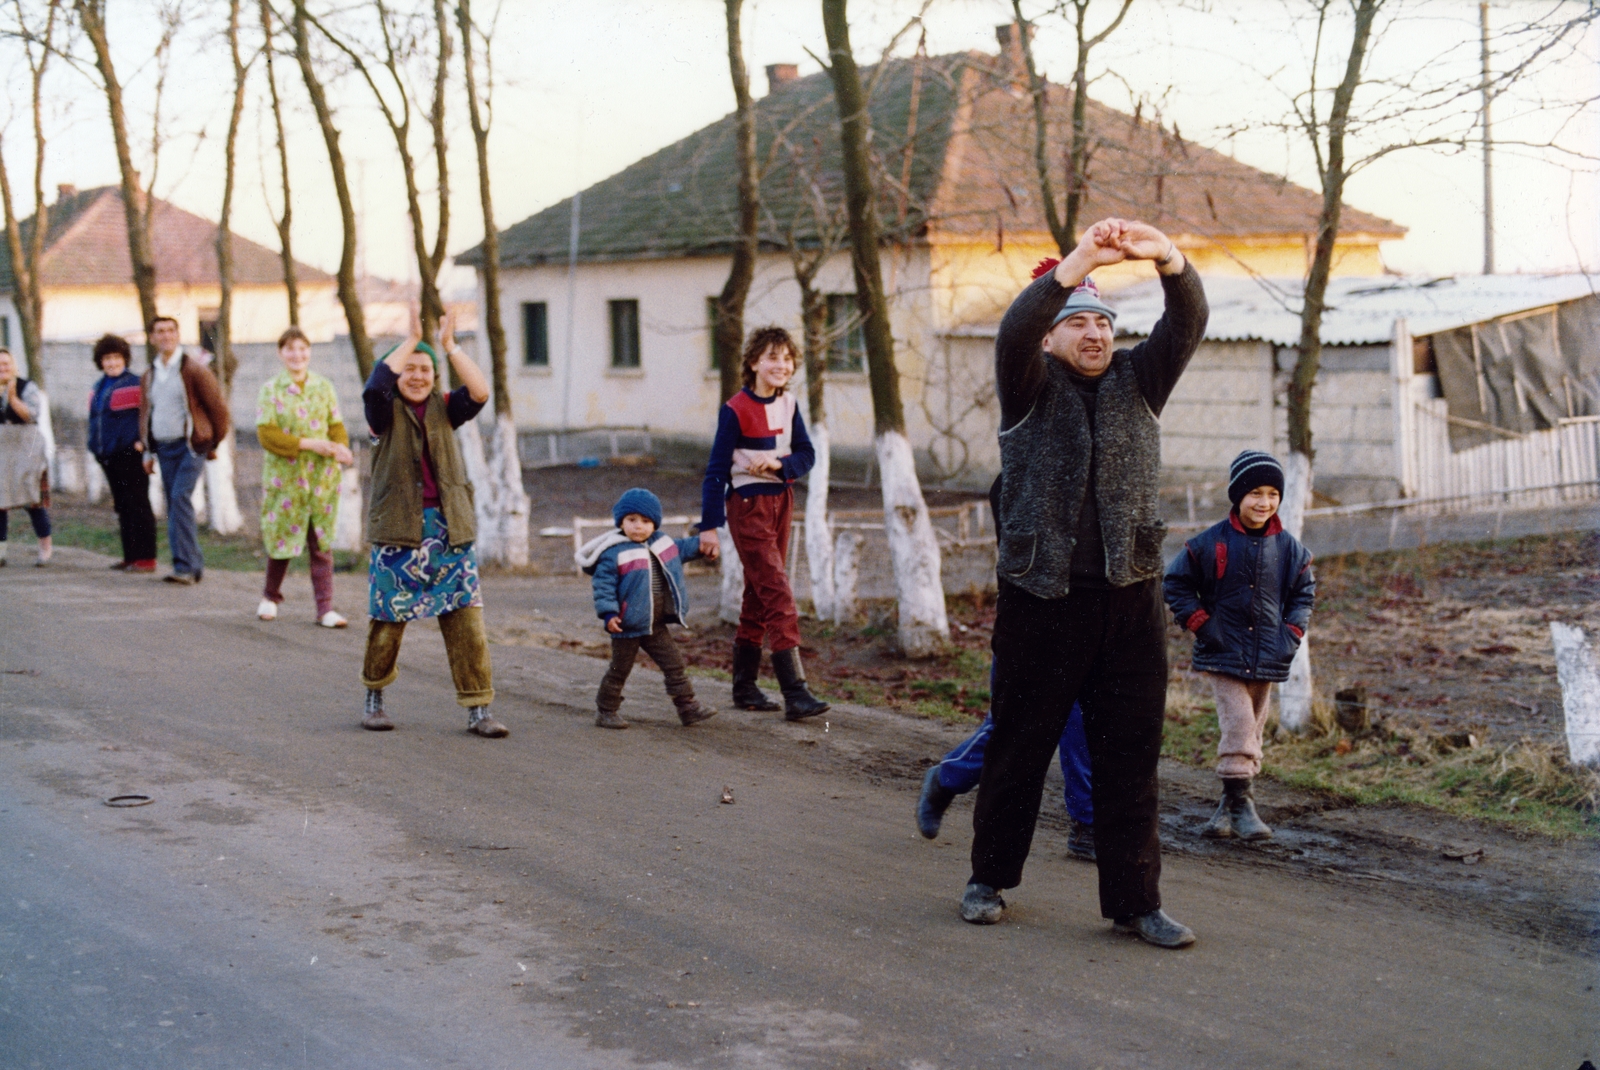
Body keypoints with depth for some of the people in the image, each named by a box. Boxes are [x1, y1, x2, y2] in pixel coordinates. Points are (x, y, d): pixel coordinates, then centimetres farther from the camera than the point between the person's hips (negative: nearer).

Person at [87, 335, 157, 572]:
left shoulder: (135, 384, -9)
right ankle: (130, 557, 17)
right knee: (122, 507, 12)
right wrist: (95, 445, 16)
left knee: (137, 505, -6)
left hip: (130, 454, -8)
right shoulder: (99, 388, 16)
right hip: (108, 456, 8)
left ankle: (145, 559, -5)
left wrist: (142, 441, -17)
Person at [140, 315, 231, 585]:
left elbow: (218, 408, -2)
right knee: (175, 508, 5)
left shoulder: (193, 368, -5)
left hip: (191, 446, -6)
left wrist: (213, 444, 2)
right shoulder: (149, 375, 13)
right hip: (164, 448, 6)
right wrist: (148, 451, 18)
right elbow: (145, 413, 23)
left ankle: (185, 566, -21)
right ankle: (195, 565, 13)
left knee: (180, 498, -19)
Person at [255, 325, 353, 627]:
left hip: (322, 478, 2)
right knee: (281, 538, 6)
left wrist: (341, 447, -16)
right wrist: (307, 444, -18)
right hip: (283, 476, -2)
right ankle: (270, 597, 29)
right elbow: (266, 434, -9)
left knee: (321, 543, 0)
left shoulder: (324, 387, 8)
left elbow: (336, 425, 6)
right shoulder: (270, 390, -1)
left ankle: (325, 609, 2)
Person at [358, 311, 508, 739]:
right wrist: (410, 341, -15)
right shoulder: (386, 412, 2)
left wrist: (450, 346, -9)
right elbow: (376, 384, -20)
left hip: (450, 529, 3)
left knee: (466, 619, -2)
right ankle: (374, 699, 26)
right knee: (388, 620, 5)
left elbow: (479, 392, -7)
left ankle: (478, 709, 1)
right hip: (398, 531, -2)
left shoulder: (444, 410, 10)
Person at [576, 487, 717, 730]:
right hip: (628, 625, -6)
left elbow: (681, 549, 30)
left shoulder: (661, 544, 8)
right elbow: (604, 585, -18)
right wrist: (609, 613, -26)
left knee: (674, 664, 8)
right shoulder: (614, 553, -15)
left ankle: (687, 706, 15)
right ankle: (606, 711, 17)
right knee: (619, 670, 5)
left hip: (656, 625, 6)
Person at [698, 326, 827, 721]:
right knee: (779, 597, -13)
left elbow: (806, 454, 5)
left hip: (781, 502, 7)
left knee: (759, 597, 13)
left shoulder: (788, 405, 6)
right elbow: (717, 469, -11)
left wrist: (778, 463, -17)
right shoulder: (735, 410, -12)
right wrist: (709, 525, -12)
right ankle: (795, 694, -15)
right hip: (748, 506, -7)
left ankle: (745, 688, 22)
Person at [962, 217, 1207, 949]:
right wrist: (1078, 263, -33)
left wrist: (1167, 259, -26)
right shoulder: (1031, 387, 3)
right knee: (1020, 745, 8)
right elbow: (1014, 331, -19)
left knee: (1131, 756, 3)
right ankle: (989, 878, 25)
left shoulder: (1137, 381, 10)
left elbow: (1188, 325, -6)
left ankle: (1134, 902, 10)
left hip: (1130, 597, 3)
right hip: (1041, 597, -2)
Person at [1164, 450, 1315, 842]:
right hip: (1223, 655, -4)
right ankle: (1240, 803, -11)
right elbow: (1175, 583, 2)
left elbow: (1303, 595, 17)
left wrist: (1290, 636, 3)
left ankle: (1229, 807, 20)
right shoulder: (1211, 543, -5)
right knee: (1238, 724, -16)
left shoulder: (1289, 549, 4)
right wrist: (1201, 624, -6)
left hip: (1267, 659, 4)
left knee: (1252, 731, 9)